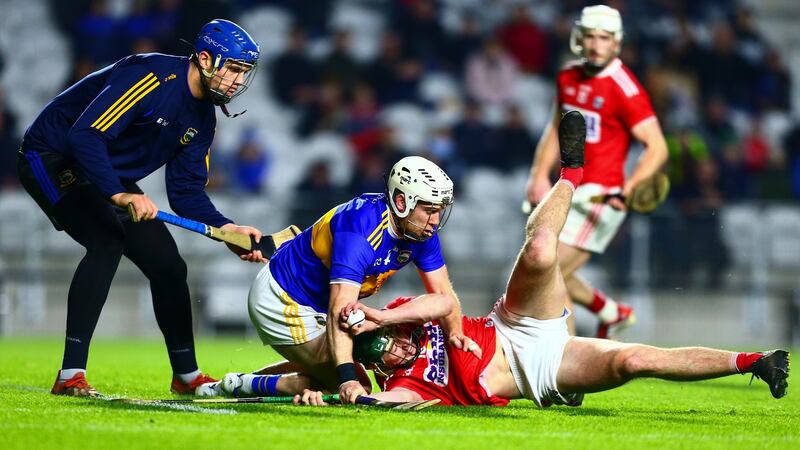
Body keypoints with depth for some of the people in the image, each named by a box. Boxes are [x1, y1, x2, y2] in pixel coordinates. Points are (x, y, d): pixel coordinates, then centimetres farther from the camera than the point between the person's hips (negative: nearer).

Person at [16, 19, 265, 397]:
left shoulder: (202, 117, 3)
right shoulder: (153, 77, -26)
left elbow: (186, 191, 3)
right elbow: (85, 135, -36)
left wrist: (228, 229, -13)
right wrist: (120, 195, -46)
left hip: (111, 177, 9)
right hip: (52, 159, -9)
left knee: (167, 262, 5)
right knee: (107, 240, -30)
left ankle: (186, 375, 24)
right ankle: (71, 375, -32)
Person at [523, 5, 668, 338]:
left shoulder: (623, 89, -16)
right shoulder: (568, 78, 7)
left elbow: (657, 147, -17)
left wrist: (631, 186, -31)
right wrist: (539, 176, 9)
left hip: (598, 196, -8)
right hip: (568, 193, 8)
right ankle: (612, 313, 37)